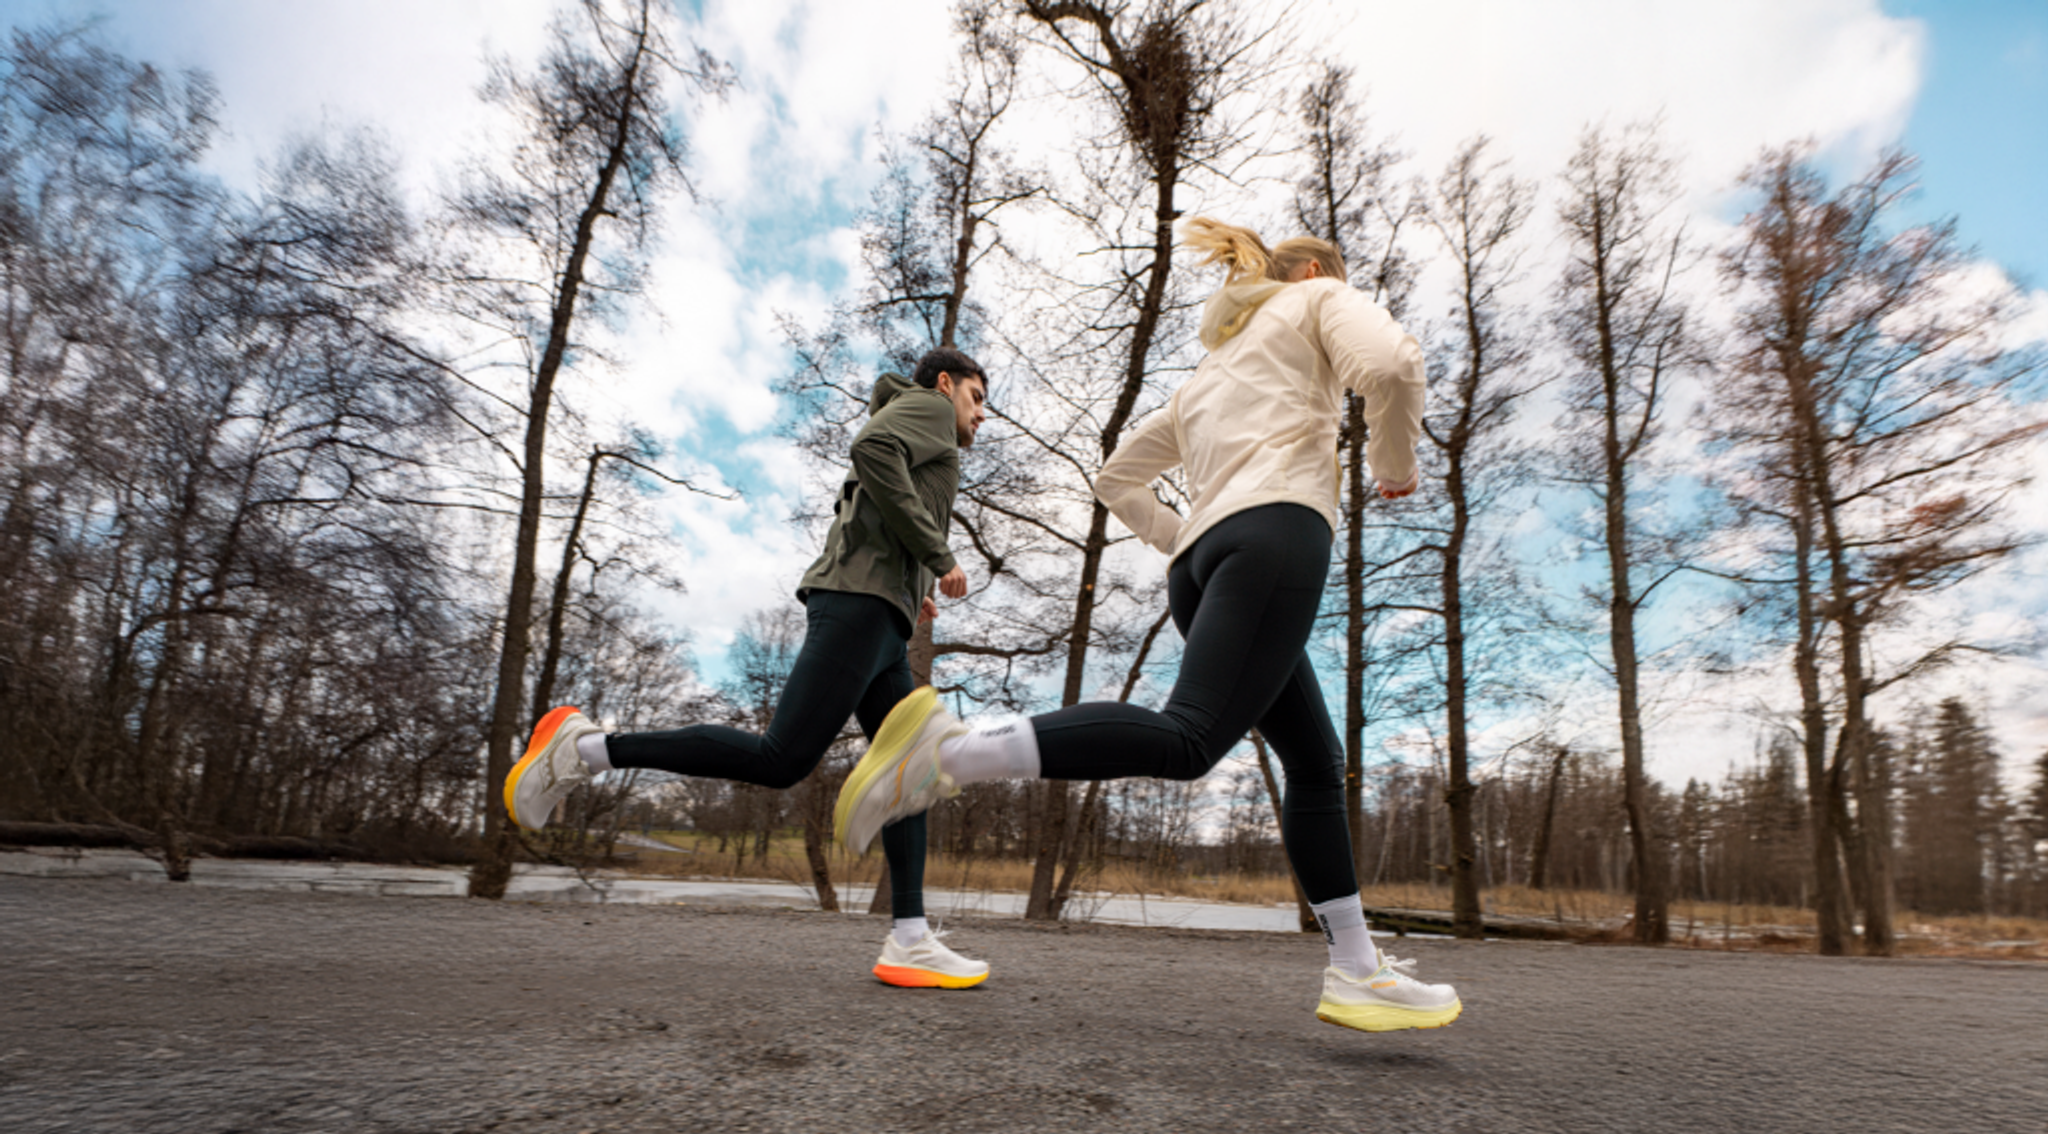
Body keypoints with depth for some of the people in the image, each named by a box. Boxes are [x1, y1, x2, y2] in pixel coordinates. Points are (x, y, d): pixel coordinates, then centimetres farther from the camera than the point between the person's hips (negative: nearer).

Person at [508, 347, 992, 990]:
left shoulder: (917, 450, 35)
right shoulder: (927, 405, 9)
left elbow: (845, 523, 30)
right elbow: (871, 449, -15)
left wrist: (907, 592, 23)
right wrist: (938, 555, -12)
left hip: (879, 630, 11)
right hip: (858, 602, -11)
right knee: (781, 760, -19)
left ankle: (909, 943, -2)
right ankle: (585, 749, -13)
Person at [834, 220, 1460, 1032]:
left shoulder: (1207, 373, 37)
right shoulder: (1318, 300, 19)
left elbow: (1119, 478, 35)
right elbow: (1389, 361, -5)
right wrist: (1395, 463, 11)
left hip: (1201, 562, 9)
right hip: (1277, 526, -8)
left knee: (1316, 763, 11)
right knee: (1189, 739, -25)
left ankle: (1357, 972, 10)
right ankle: (951, 753, -35)